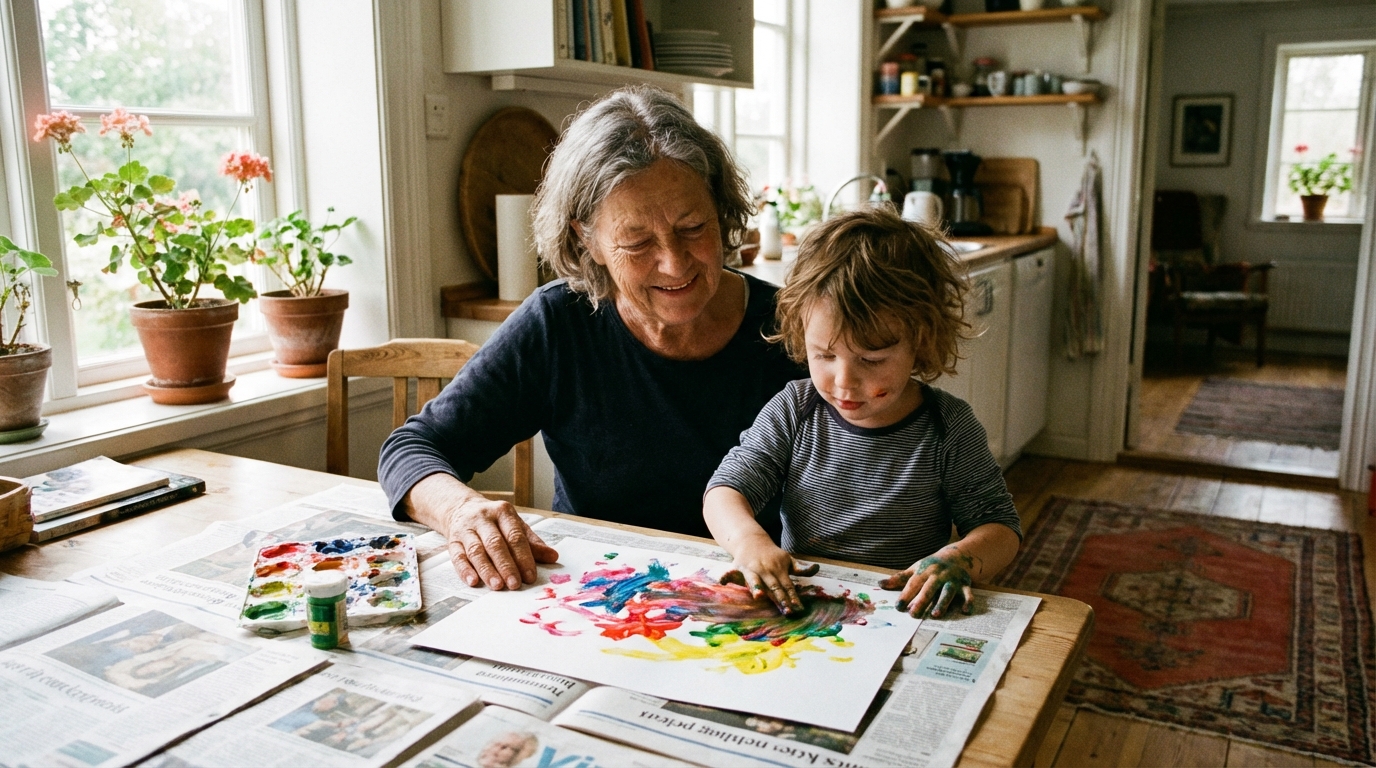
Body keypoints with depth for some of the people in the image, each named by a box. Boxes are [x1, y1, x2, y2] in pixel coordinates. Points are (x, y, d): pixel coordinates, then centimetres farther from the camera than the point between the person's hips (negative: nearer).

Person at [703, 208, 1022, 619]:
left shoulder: (949, 430, -5)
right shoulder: (794, 410, -1)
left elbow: (1002, 528, -2)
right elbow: (726, 489, -4)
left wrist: (958, 558, -25)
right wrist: (749, 540, -27)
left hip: (904, 616, 0)